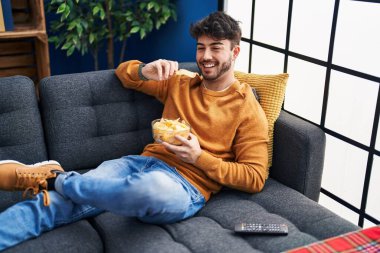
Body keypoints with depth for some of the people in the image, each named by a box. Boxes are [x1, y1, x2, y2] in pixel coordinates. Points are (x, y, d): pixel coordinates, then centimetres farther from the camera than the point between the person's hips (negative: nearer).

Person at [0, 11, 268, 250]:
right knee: (56, 200, -21)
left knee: (154, 186, -42)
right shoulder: (180, 83, 18)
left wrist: (199, 157, -13)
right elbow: (124, 72, 28)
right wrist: (146, 71, 3)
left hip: (187, 186, -5)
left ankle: (55, 179, -22)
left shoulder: (248, 109, 3)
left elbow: (255, 178, -1)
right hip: (144, 162, 5)